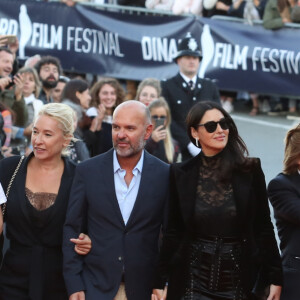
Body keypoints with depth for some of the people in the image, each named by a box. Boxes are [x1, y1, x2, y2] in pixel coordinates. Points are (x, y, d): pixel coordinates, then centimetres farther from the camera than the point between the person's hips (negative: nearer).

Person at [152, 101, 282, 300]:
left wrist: (275, 278, 0)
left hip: (240, 281, 0)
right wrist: (159, 282, 1)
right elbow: (172, 232, 4)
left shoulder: (250, 170, 0)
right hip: (194, 280, 0)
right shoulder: (180, 174, 1)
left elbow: (264, 228, 3)